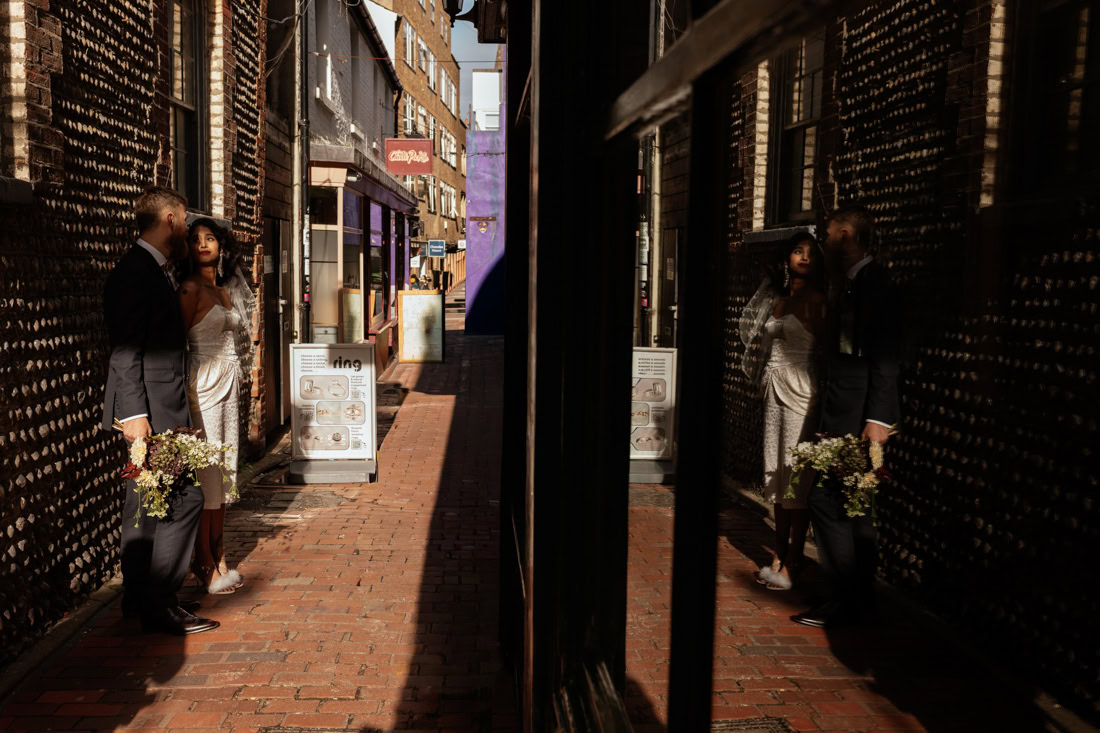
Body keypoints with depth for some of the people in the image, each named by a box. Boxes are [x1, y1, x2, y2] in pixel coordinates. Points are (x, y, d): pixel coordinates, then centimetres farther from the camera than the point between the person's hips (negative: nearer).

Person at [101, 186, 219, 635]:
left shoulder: (151, 271, 17)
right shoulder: (136, 271, -14)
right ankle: (158, 605, -2)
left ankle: (139, 597, 24)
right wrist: (134, 412, -23)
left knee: (147, 498, 14)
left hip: (159, 406, 10)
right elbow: (125, 351, -19)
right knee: (183, 497, -9)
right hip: (151, 408, -10)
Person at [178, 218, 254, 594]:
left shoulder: (226, 290, 14)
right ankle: (206, 566, 4)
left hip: (229, 382, 8)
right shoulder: (192, 289, -9)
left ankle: (218, 557, 20)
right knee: (206, 472, -5)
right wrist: (182, 394, -18)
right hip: (203, 383, -8)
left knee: (225, 469, 11)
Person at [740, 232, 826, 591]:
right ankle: (780, 555, 19)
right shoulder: (778, 298, 14)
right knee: (776, 472, 10)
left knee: (797, 475, -5)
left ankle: (791, 564, 1)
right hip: (775, 388, 8)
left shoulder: (814, 299, -7)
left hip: (800, 390, -8)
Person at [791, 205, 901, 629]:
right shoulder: (846, 284, 16)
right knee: (850, 505, 13)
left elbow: (885, 358, -17)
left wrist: (878, 418, -21)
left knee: (827, 499, -8)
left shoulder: (874, 283, -11)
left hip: (860, 416, -9)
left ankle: (847, 601, 1)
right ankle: (859, 598, 23)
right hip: (842, 415, 9)